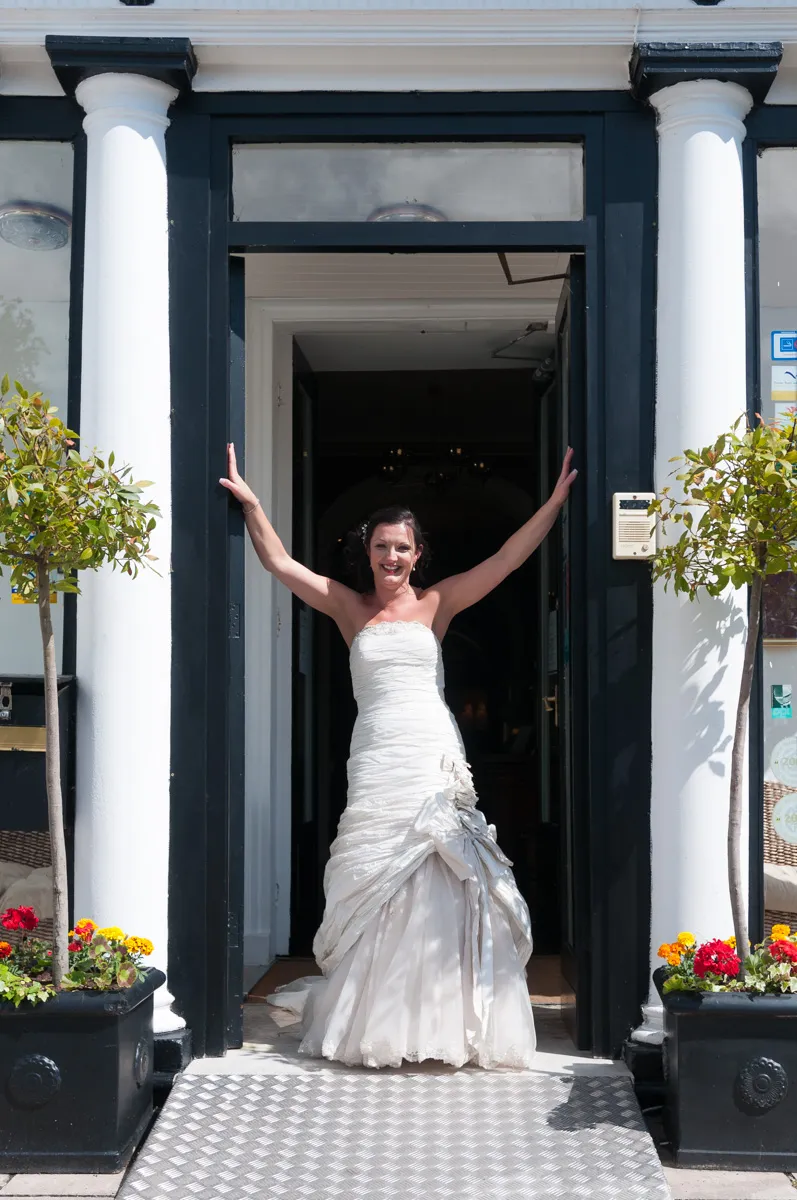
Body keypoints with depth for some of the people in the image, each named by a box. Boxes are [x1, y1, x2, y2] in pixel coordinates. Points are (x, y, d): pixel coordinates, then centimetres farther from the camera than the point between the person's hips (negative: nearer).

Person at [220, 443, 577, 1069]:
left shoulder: (436, 604, 10)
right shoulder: (349, 607, 12)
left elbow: (507, 559, 7)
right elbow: (280, 562, 8)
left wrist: (556, 500, 2)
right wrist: (250, 501, 2)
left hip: (435, 753, 0)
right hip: (377, 755, 1)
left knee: (437, 888, -2)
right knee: (376, 886, 3)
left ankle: (441, 1017, 7)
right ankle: (371, 1021, 13)